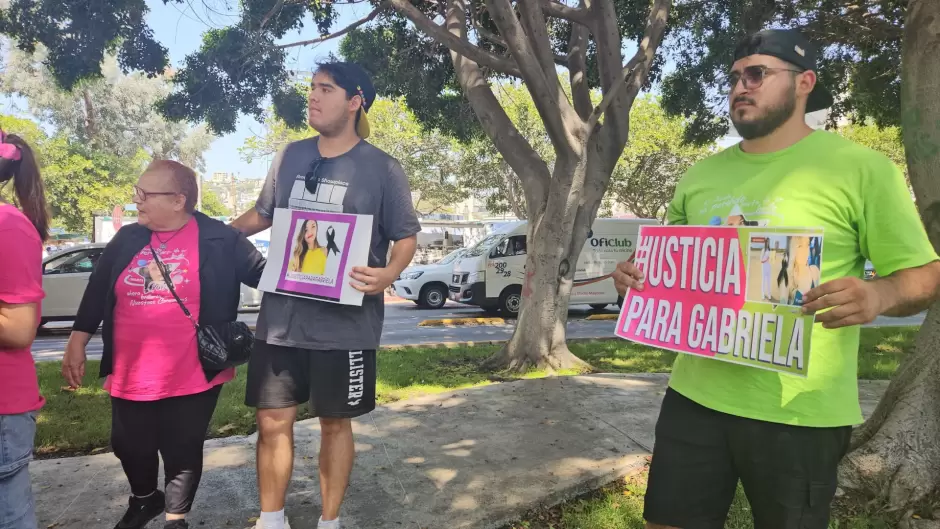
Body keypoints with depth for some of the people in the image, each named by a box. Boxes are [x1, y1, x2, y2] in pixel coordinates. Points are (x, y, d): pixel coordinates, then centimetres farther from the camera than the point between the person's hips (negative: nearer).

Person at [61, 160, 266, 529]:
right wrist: (77, 343, 12)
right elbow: (96, 293, 12)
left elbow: (265, 274, -6)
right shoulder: (126, 239, 5)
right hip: (130, 375, 5)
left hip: (192, 377, -5)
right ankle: (144, 498, 50)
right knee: (129, 446, 21)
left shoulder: (218, 240, -9)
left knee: (182, 452, 10)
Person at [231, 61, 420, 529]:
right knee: (273, 420, 9)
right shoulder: (289, 156, 7)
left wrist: (389, 273, -21)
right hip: (281, 317, 4)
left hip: (345, 323, -3)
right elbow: (263, 215, 20)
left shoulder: (382, 169, -5)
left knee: (335, 422, 10)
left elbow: (406, 237, -2)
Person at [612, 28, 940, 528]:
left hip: (797, 410, -4)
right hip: (695, 394, 4)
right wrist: (637, 275, -2)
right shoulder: (700, 176, 10)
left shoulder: (861, 167, -5)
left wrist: (878, 295, -25)